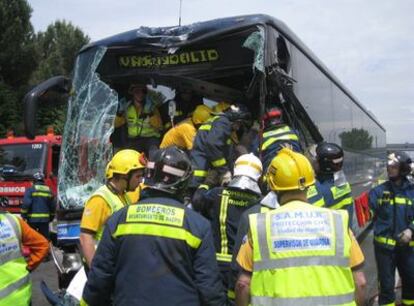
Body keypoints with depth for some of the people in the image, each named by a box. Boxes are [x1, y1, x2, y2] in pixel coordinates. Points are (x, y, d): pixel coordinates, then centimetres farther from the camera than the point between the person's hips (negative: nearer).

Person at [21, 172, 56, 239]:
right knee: (45, 238, 8)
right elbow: (53, 206, 12)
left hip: (32, 219, -3)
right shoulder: (48, 190, 8)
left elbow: (26, 203, -14)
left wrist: (23, 215, -5)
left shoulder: (30, 190, -5)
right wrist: (51, 216, 24)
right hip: (45, 219, 3)